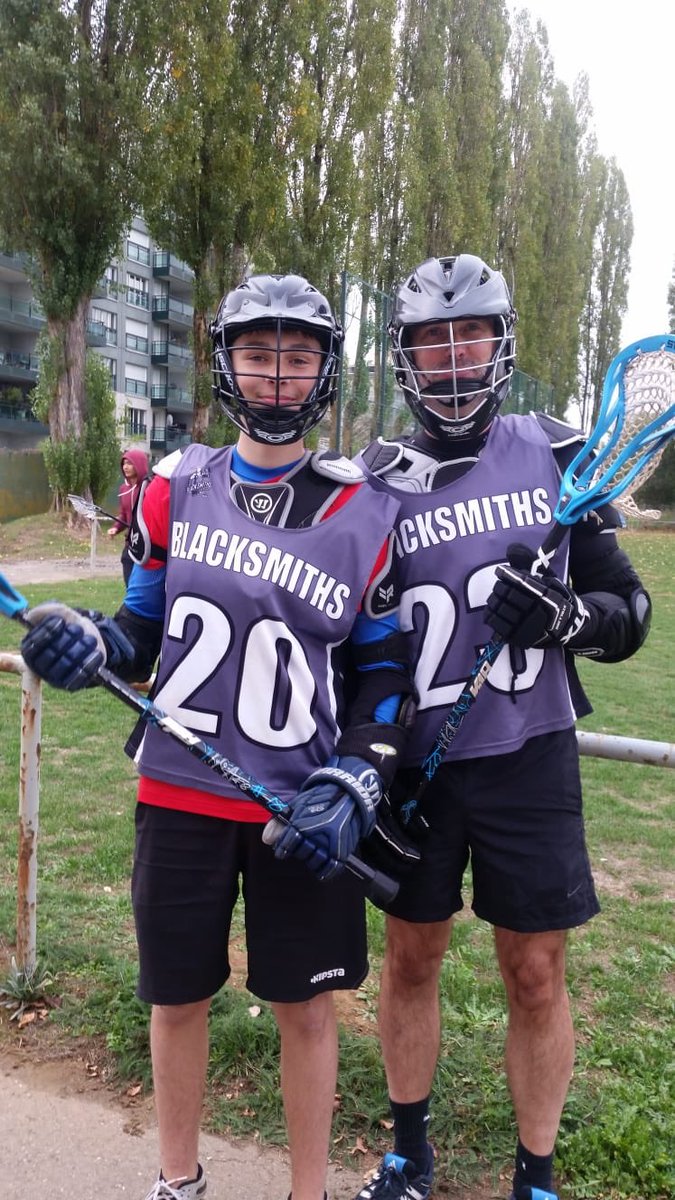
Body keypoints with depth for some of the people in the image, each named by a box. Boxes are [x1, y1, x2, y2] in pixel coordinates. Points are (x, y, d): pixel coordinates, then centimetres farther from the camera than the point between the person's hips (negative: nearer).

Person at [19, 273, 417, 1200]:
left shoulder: (364, 515, -2)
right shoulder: (173, 489, 3)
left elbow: (381, 672, 3)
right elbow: (144, 633, 7)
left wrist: (357, 786, -9)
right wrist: (89, 645, -15)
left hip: (303, 805, -1)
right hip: (180, 794, 2)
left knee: (306, 1006, 11)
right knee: (178, 996, 16)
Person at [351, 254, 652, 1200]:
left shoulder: (558, 456, 1)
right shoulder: (376, 482, 1)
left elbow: (629, 614, 1)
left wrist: (567, 614, -18)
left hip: (529, 759, 0)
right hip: (415, 765, 1)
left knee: (535, 974, 8)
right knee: (412, 956, 13)